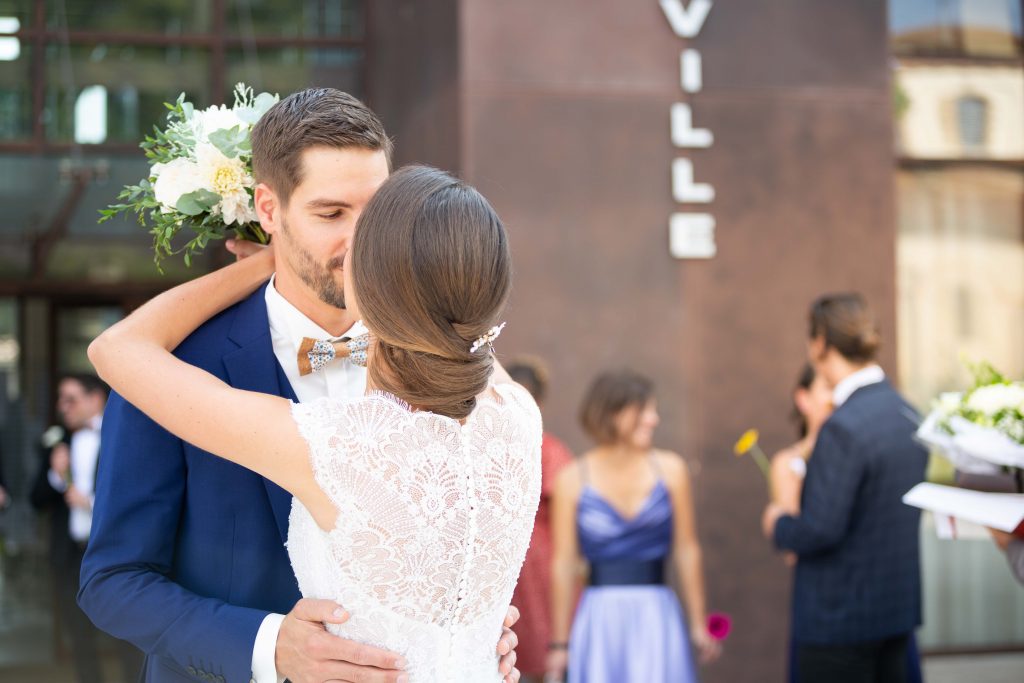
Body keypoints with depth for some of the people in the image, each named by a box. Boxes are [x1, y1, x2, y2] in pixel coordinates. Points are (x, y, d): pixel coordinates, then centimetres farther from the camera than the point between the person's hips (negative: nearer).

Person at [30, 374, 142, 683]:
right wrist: (56, 475, -8)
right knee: (80, 642, 9)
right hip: (70, 556, 5)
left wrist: (92, 502, -13)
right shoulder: (58, 443, 12)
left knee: (128, 640, -3)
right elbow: (38, 500, 10)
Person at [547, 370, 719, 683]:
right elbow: (563, 564, 1)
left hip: (657, 618, 0)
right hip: (599, 619, 0)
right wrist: (559, 642, 2)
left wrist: (699, 624, 6)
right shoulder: (573, 479, -1)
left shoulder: (670, 469, 1)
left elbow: (687, 551, 5)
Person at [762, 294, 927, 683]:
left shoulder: (843, 428, -22)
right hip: (898, 606, 8)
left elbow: (821, 530, -24)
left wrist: (778, 525, -3)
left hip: (840, 616, -8)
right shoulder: (908, 413, 6)